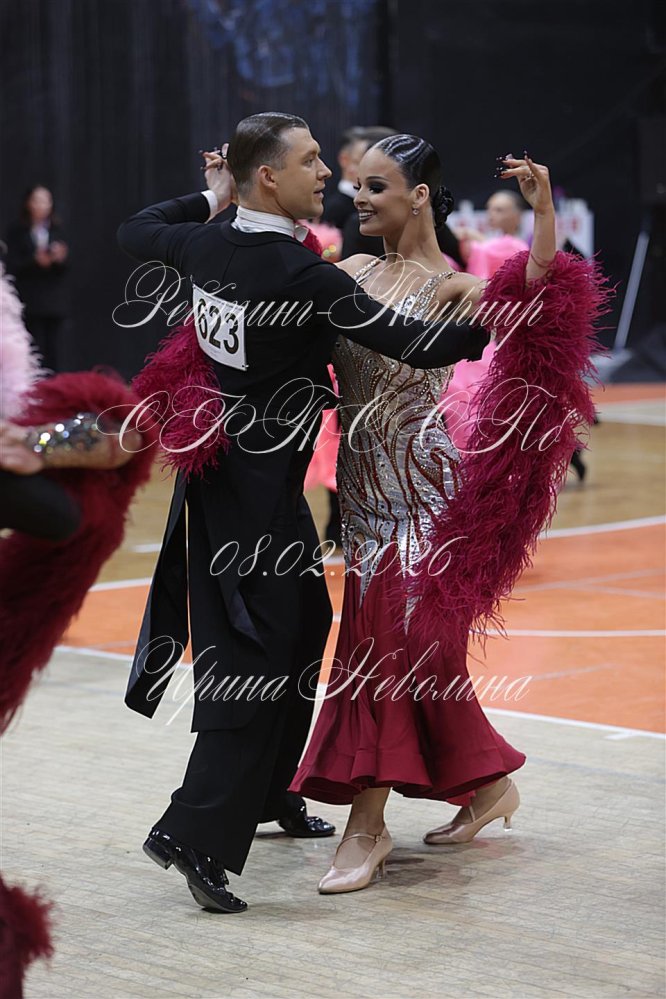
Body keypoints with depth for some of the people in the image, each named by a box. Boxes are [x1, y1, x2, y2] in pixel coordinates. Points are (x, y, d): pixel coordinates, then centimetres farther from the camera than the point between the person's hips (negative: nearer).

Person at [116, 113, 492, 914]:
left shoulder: (206, 246, 1)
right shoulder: (301, 275, -22)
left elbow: (134, 233, 23)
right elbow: (409, 344, -23)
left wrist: (210, 200, 30)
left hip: (223, 467, 9)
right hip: (261, 487, -9)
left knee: (301, 624, 21)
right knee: (256, 658, -5)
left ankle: (266, 794, 33)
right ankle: (196, 836, -5)